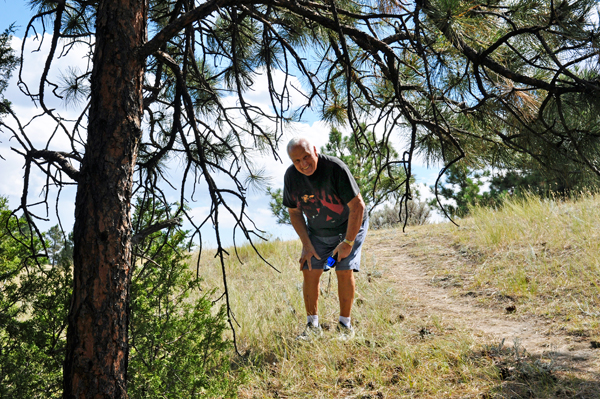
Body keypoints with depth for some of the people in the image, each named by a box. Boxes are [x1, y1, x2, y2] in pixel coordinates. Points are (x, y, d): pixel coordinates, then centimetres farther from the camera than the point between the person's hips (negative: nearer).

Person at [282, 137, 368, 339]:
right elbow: (294, 212, 0)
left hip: (350, 226, -4)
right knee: (309, 271, -5)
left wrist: (347, 242, -21)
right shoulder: (291, 176, -14)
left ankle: (345, 324, 4)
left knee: (345, 271, -13)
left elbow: (357, 206, -24)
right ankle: (313, 325, 9)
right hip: (317, 232, 4)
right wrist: (306, 244, -6)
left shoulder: (335, 168, -29)